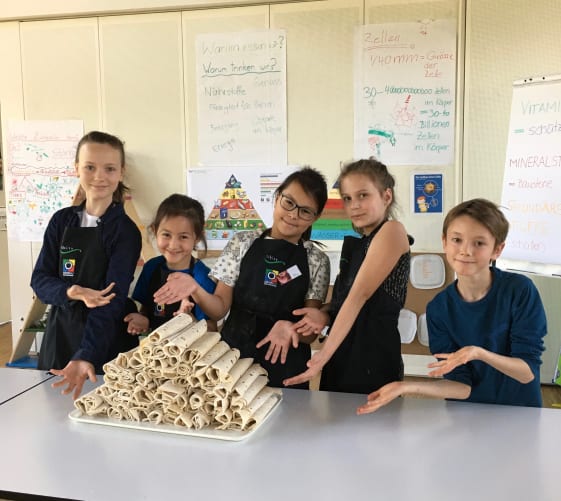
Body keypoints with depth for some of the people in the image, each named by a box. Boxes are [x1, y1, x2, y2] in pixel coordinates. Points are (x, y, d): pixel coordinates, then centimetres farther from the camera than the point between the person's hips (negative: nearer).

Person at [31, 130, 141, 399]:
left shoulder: (125, 231, -12)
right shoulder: (62, 221, 1)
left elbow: (113, 300, -20)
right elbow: (40, 279, 0)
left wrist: (86, 356, -33)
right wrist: (72, 292, -22)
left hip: (106, 343, -4)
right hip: (60, 335, 4)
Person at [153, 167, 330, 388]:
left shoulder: (317, 261, -2)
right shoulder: (242, 243, 0)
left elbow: (310, 331, -6)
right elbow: (220, 308, 0)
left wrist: (288, 327, -27)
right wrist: (196, 290, -20)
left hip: (284, 370, -1)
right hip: (232, 356, 1)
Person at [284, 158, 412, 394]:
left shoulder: (392, 231, -9)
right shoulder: (356, 245, 14)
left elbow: (359, 294, -17)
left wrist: (324, 353, -21)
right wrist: (324, 315, -6)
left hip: (373, 365, -7)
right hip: (340, 361, 7)